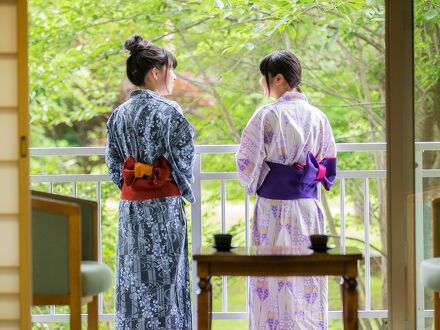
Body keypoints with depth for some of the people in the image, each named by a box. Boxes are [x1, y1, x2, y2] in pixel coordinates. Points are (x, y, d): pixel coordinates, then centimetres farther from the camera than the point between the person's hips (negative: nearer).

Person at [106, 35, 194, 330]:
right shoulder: (169, 111, -12)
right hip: (163, 204, -6)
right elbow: (183, 161, -9)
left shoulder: (119, 113, 7)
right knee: (162, 277, 1)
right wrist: (187, 192, 7)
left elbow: (114, 163, 10)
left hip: (130, 204, 6)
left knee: (133, 276, 10)